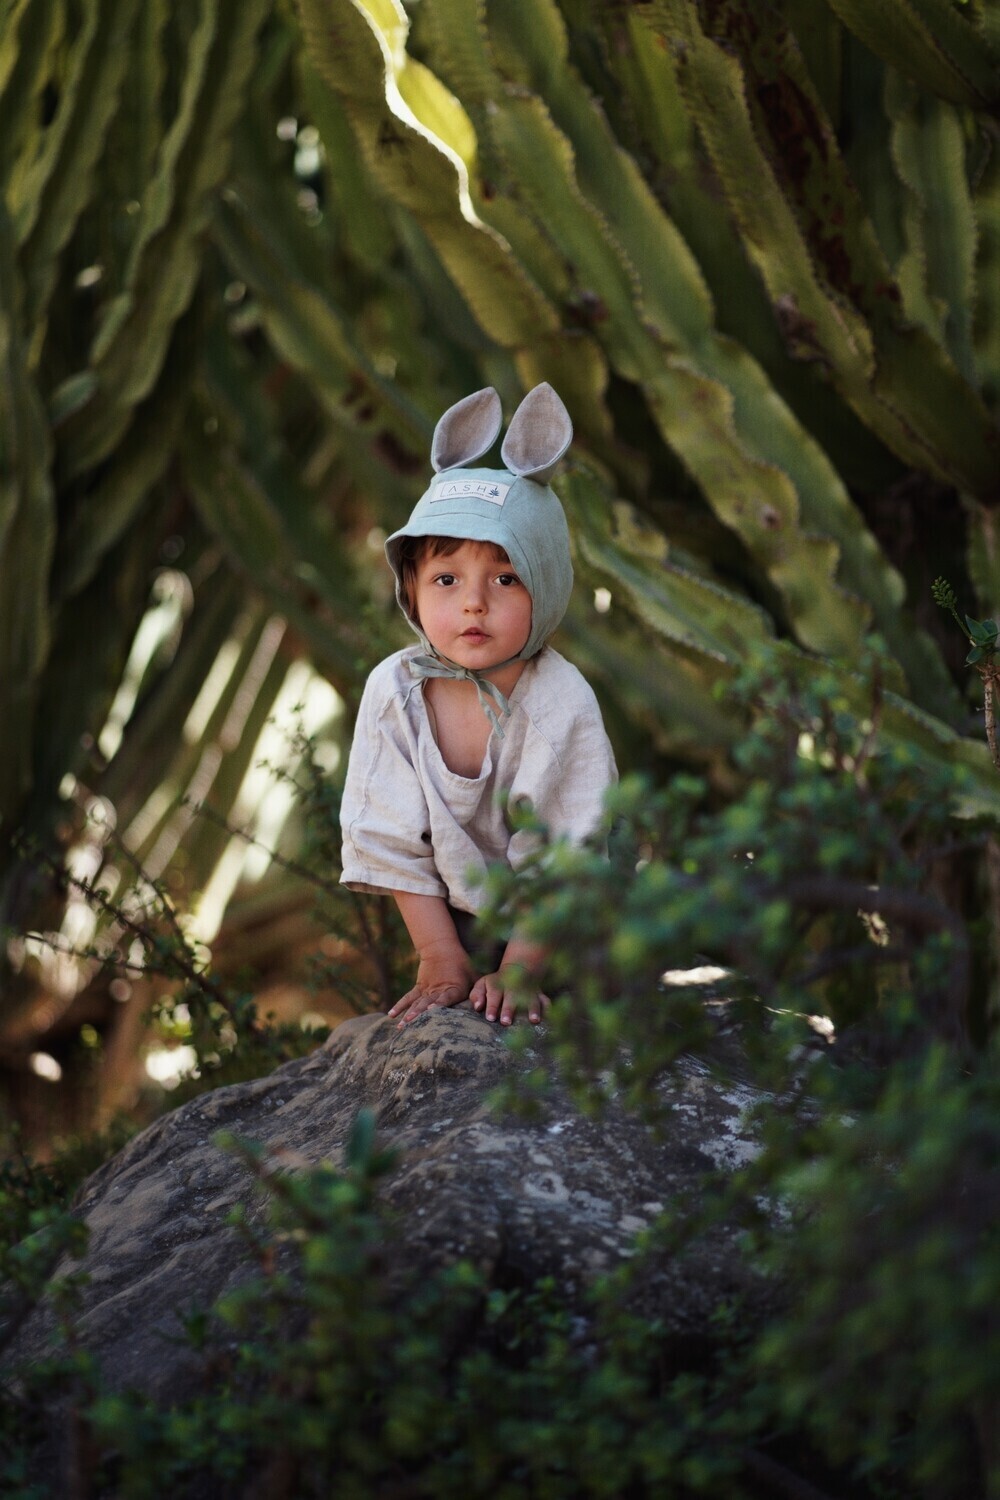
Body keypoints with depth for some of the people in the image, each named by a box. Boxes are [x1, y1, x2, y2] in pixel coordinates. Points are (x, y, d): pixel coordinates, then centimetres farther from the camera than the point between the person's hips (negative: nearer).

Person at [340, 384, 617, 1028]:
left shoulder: (561, 703, -28)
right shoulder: (394, 691, -20)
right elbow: (394, 843, -13)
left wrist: (519, 968, -24)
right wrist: (441, 961, -14)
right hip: (455, 917, 2)